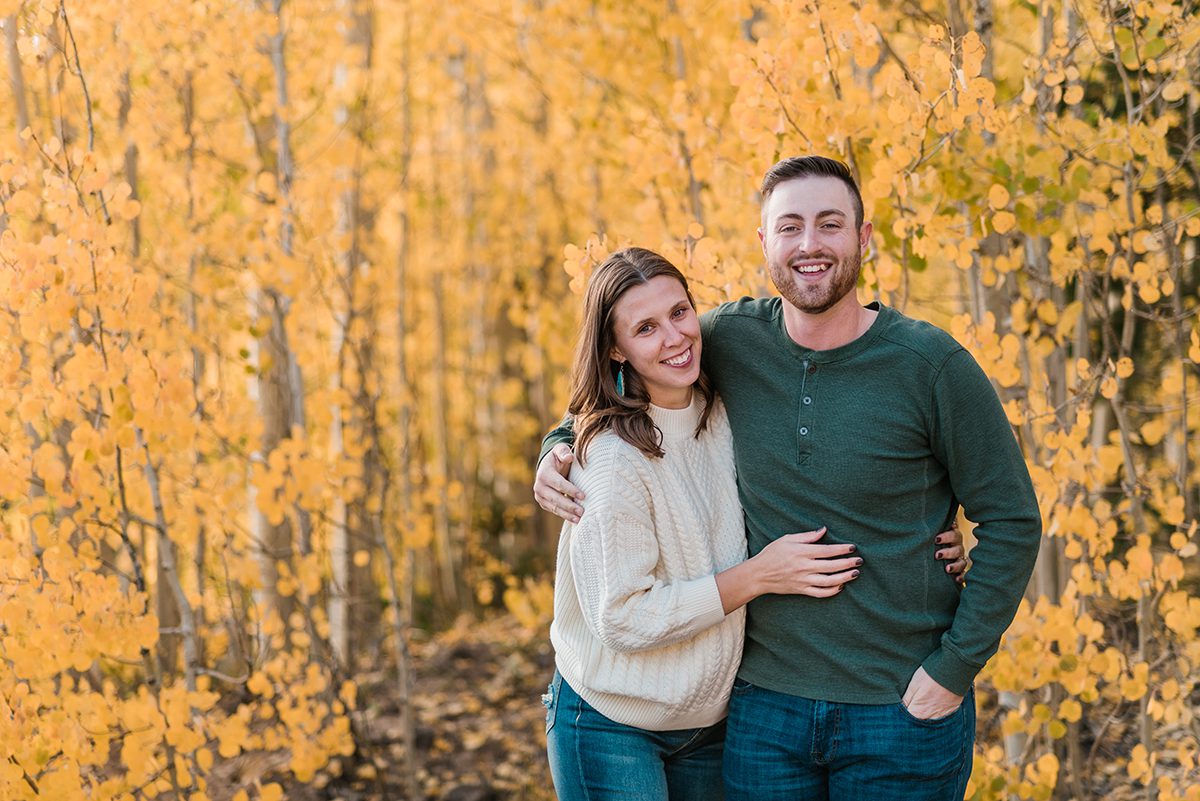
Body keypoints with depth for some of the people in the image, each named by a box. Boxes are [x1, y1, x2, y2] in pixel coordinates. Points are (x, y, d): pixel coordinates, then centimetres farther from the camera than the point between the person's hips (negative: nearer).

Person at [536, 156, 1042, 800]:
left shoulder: (932, 364, -9)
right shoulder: (732, 339, -1)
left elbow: (1011, 521, -4)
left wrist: (954, 668, -9)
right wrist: (560, 449, 0)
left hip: (901, 711, -3)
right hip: (764, 705, 3)